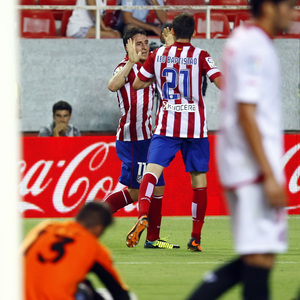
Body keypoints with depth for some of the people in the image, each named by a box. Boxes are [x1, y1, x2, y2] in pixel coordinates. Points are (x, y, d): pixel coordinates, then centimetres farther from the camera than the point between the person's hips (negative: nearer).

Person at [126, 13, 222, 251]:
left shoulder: (157, 55, 5)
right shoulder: (200, 56, -2)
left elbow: (137, 84, 14)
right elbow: (222, 82, -12)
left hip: (166, 125, 1)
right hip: (196, 127, -1)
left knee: (152, 170, -8)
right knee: (199, 180, 8)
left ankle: (143, 216, -36)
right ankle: (196, 238, 10)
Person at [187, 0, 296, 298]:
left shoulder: (242, 39, 16)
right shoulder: (255, 47, -13)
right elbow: (246, 115, -19)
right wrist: (270, 175, -21)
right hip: (254, 163, -10)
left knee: (253, 256, 10)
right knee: (261, 253, -8)